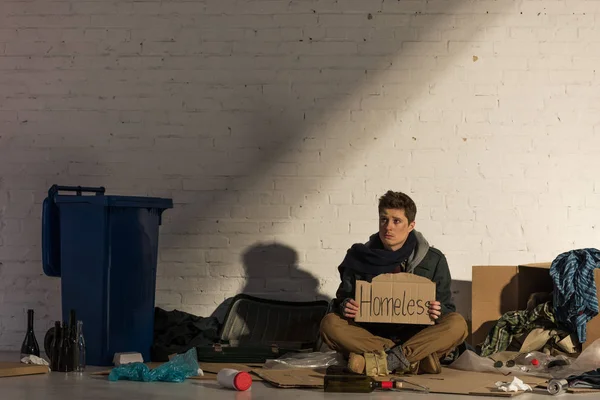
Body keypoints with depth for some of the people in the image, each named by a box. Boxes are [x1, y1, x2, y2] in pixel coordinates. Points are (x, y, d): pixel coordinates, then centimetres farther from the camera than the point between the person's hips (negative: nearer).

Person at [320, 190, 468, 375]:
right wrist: (344, 307, -15)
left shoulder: (433, 260, 4)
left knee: (457, 324, -27)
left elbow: (448, 310, 6)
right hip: (370, 335, 1)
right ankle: (414, 360, -32)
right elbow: (342, 301, 10)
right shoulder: (359, 257, 5)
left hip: (417, 338, -1)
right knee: (330, 323, -26)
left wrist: (438, 313, -19)